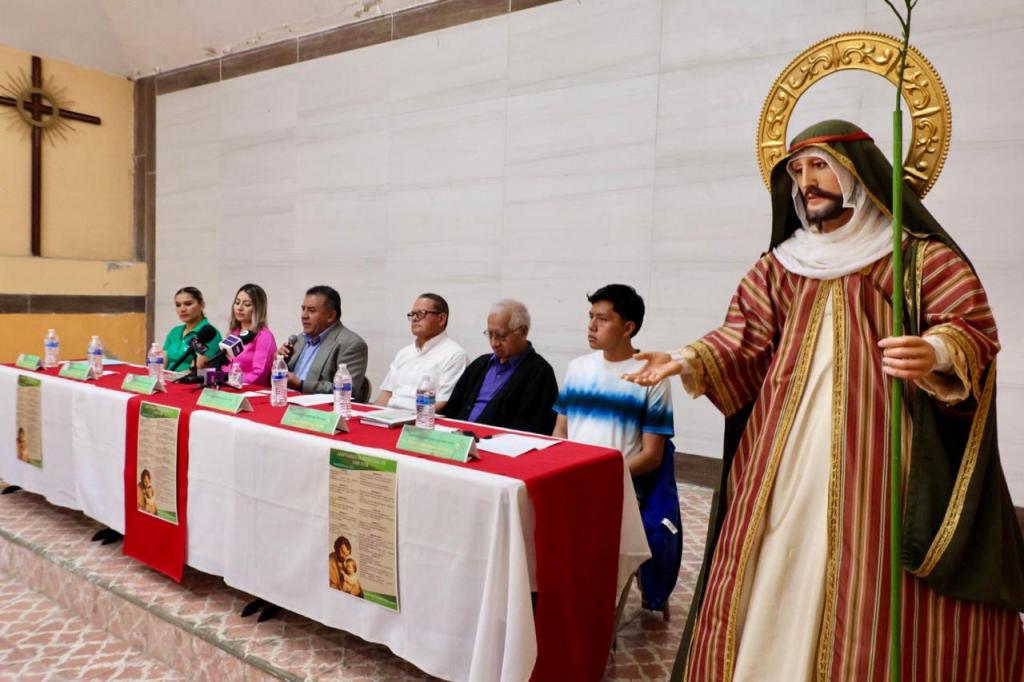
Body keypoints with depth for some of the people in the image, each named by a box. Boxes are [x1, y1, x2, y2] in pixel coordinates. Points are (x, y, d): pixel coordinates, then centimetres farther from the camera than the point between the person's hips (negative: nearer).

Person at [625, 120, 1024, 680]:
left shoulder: (922, 257, 4)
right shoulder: (780, 265, 15)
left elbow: (974, 330, -4)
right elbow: (746, 342, 9)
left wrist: (936, 353, -26)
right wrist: (688, 361, -7)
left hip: (877, 452, -3)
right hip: (787, 452, 4)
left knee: (869, 586, -2)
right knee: (774, 582, 6)